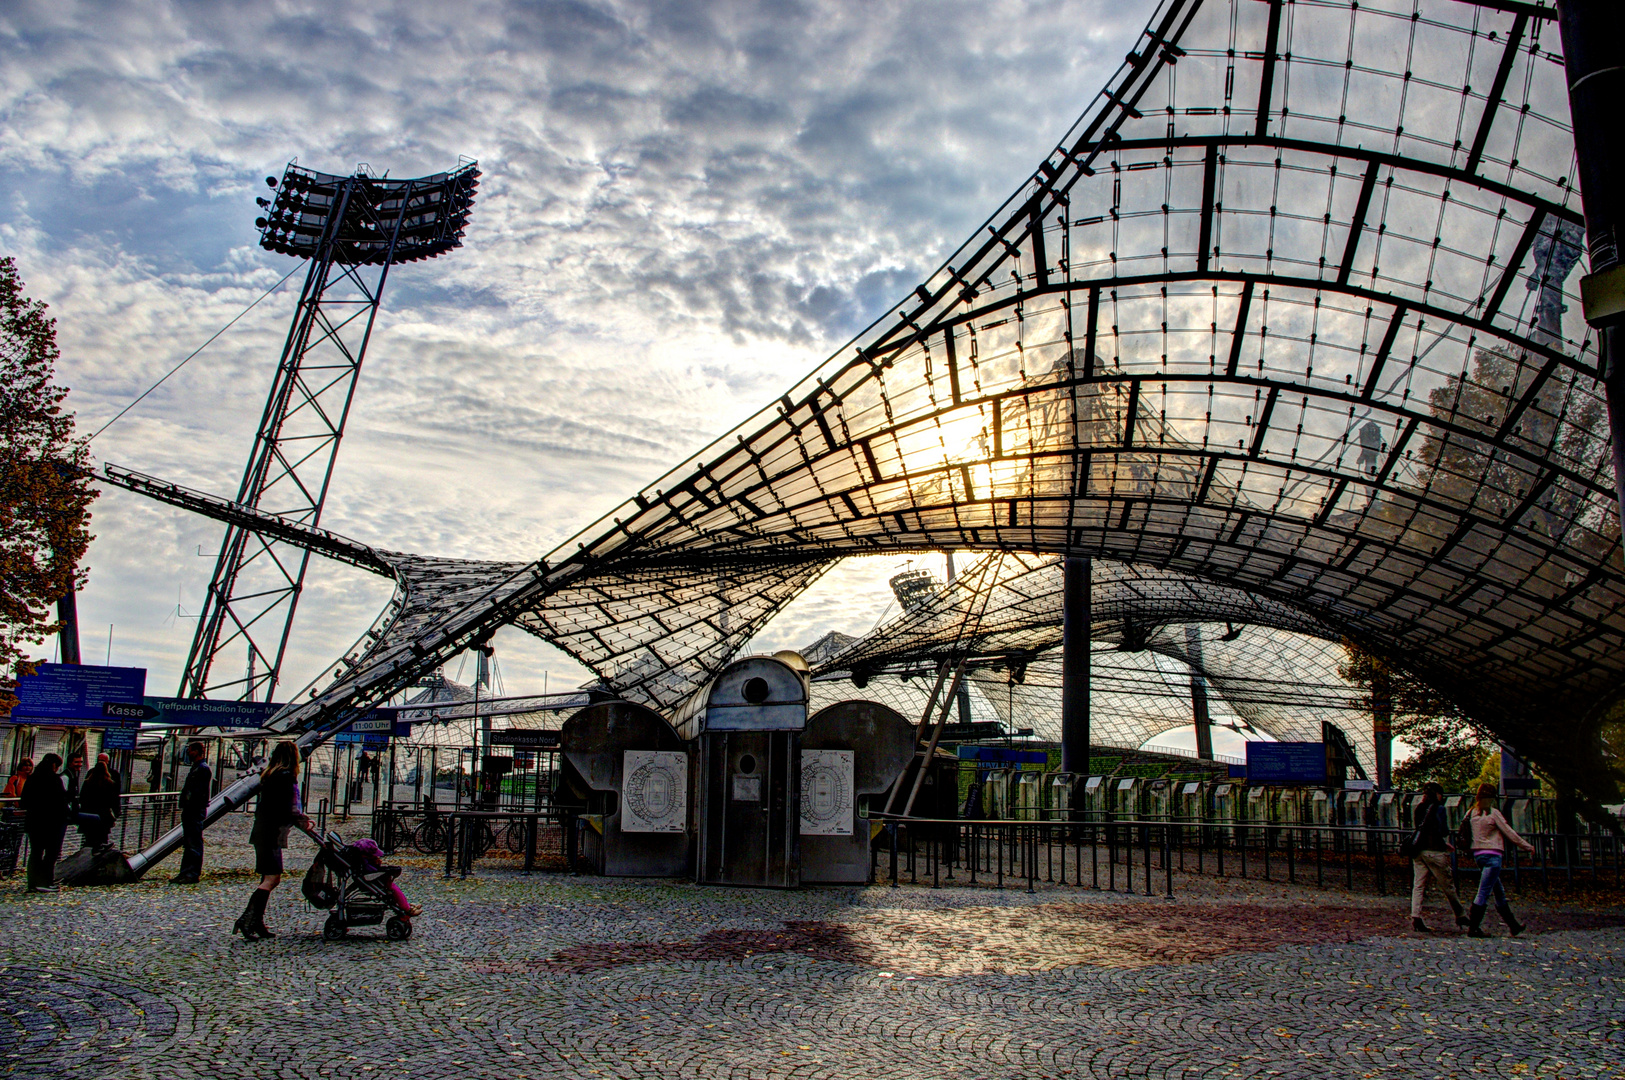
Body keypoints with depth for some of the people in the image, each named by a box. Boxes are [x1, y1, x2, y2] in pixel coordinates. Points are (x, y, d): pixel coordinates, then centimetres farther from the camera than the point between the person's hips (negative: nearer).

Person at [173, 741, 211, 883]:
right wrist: (185, 810, 18)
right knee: (188, 843, 13)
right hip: (190, 811, 11)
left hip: (196, 811, -11)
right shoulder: (196, 768, 20)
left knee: (194, 844, -8)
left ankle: (193, 874, -7)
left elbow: (200, 792, -20)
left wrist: (190, 809, -22)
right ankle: (185, 873, 18)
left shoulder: (203, 769, -12)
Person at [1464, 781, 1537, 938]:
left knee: (1499, 893, 18)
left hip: (1478, 854, 7)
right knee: (1484, 892, -6)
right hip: (1492, 855, -7)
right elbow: (1509, 833, -5)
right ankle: (1473, 928, -8)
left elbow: (1463, 833, 10)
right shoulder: (1493, 813, -11)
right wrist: (1527, 846, 6)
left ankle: (1513, 925, 27)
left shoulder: (1471, 813, 7)